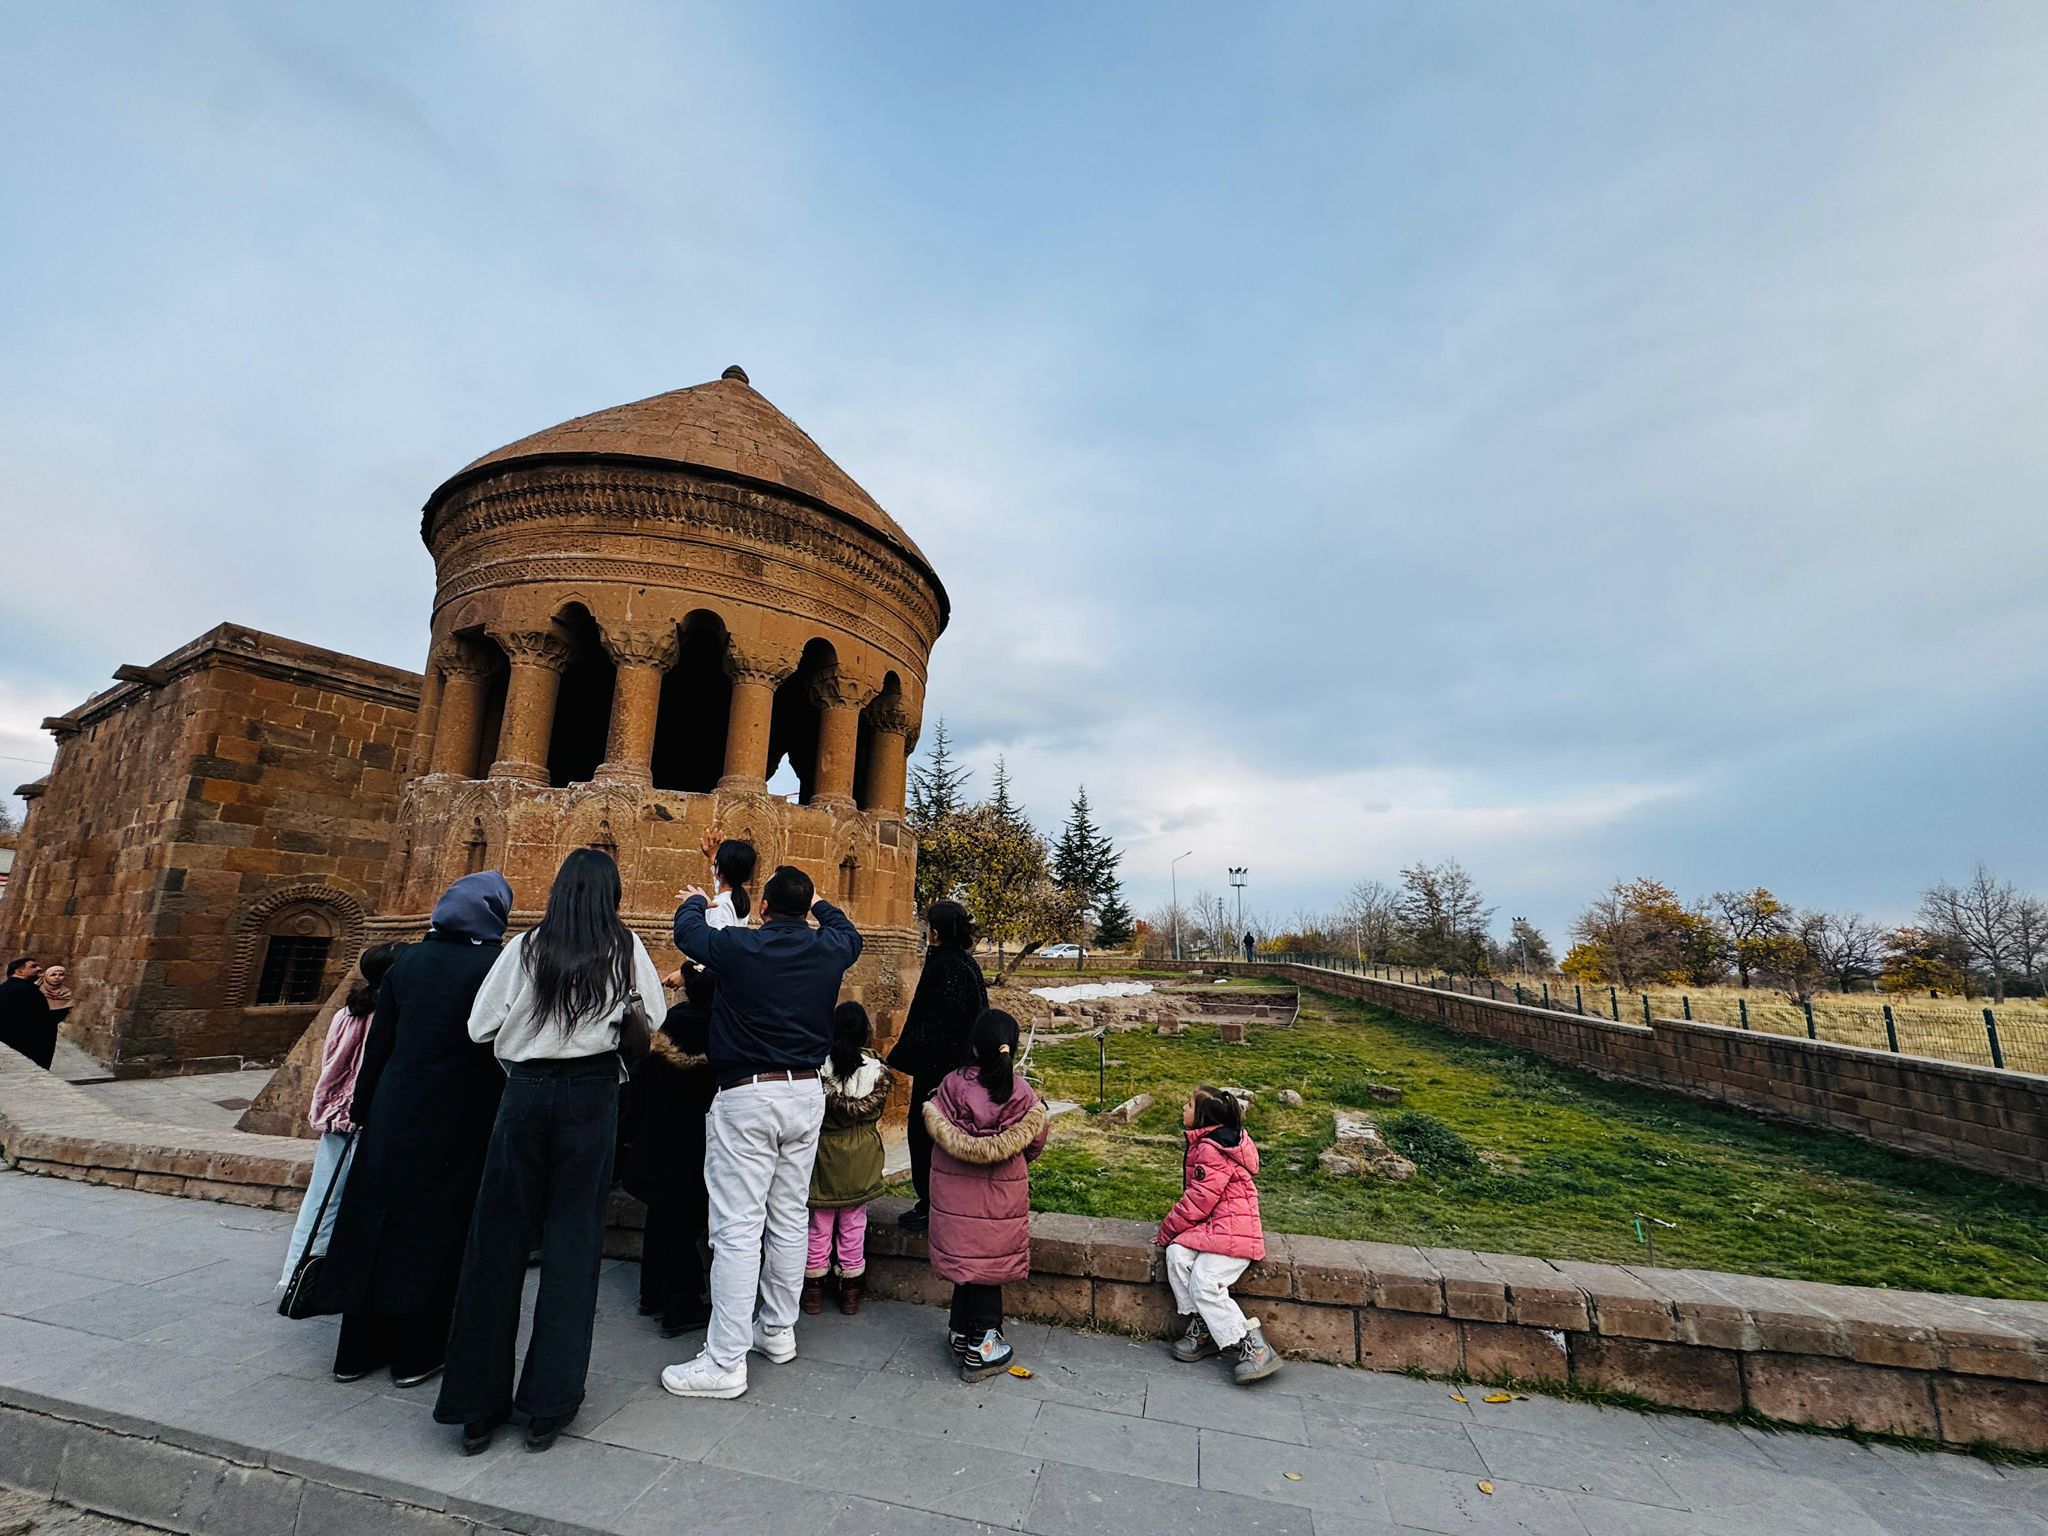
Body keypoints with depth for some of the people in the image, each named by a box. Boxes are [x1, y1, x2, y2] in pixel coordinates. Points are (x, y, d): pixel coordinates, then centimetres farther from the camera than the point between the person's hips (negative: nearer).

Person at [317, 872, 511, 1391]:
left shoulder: (409, 959, 1)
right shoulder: (495, 966, -14)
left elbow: (378, 1041, 6)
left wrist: (363, 1105, 16)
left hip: (395, 1111, 5)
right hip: (457, 1122, -4)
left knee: (377, 1217, 16)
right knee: (435, 1227, 9)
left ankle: (358, 1349, 29)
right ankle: (415, 1354, 20)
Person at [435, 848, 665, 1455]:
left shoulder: (526, 947, -1)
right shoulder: (625, 948, -3)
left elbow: (479, 1027, 2)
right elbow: (654, 1016, 5)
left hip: (525, 1092, 1)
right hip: (592, 1093, -1)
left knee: (499, 1240, 12)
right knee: (573, 1242, 9)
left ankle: (478, 1406, 21)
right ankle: (548, 1405, 17)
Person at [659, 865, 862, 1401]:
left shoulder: (738, 946, -11)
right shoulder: (830, 949, -1)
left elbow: (688, 931, 10)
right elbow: (848, 932, 25)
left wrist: (695, 901, 32)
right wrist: (820, 905, 44)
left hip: (747, 1096, -5)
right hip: (806, 1094, 5)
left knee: (737, 1228, 1)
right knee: (789, 1216, 16)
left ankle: (725, 1362, 8)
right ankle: (778, 1331, 31)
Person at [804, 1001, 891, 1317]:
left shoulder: (820, 1066, -12)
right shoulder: (878, 1070, -10)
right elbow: (871, 1109, -13)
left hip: (824, 1153, 0)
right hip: (861, 1159, 1)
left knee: (819, 1226, 15)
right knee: (853, 1226, 14)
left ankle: (814, 1290, 26)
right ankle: (851, 1291, 25)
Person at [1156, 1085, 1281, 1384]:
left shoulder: (1212, 1150, -19)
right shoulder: (1206, 1142, 14)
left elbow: (1198, 1201, -19)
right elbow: (1195, 1195, 19)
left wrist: (1166, 1232, -6)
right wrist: (1173, 1227, 9)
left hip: (1232, 1229, -9)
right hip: (1210, 1224, 9)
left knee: (1204, 1285, -19)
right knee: (1177, 1255, -14)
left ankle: (1255, 1347, -8)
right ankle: (1201, 1327, -4)